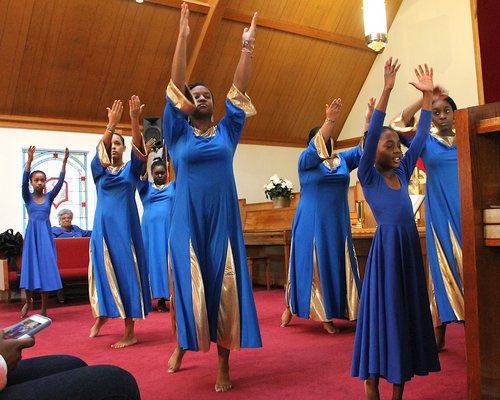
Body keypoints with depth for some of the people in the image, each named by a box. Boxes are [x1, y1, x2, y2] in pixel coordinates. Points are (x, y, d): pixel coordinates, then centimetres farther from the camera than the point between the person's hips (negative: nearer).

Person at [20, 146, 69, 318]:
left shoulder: (49, 197, 6)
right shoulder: (28, 197, 3)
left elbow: (60, 182, -6)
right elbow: (24, 181, -14)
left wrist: (64, 162, -17)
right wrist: (29, 160, -28)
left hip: (46, 234, 1)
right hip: (32, 234, -1)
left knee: (46, 268, -2)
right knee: (30, 267, 2)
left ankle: (44, 309, 5)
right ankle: (28, 301, 27)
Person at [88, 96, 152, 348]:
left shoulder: (132, 169, 6)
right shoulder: (98, 170, 8)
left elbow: (138, 146, -13)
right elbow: (100, 150, -12)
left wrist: (134, 120, -29)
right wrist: (111, 125, -28)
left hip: (126, 226, -1)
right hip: (103, 226, 2)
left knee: (127, 271, -4)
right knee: (104, 270, 5)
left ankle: (130, 331, 0)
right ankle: (102, 315, 31)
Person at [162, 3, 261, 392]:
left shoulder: (227, 131, 9)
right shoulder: (178, 134, 4)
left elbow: (240, 88, 6)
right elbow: (175, 86, -3)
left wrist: (247, 44, 3)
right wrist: (183, 37, -8)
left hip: (223, 221, 1)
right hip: (188, 221, -1)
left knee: (224, 287, 1)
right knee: (188, 285, 5)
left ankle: (224, 364, 9)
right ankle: (182, 344, 30)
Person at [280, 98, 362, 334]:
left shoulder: (342, 160, 10)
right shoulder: (306, 160, -3)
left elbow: (362, 149, -1)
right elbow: (316, 147, -22)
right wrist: (330, 120, -37)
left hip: (338, 224, 5)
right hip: (311, 224, -4)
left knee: (337, 266, 3)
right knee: (310, 266, 2)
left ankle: (328, 315, 11)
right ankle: (291, 307, 21)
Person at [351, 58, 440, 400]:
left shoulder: (402, 172, 12)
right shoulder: (368, 176, -2)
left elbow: (421, 136, 12)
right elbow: (371, 135, -14)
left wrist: (427, 95, 8)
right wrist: (387, 91, -20)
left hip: (410, 245, 6)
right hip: (386, 246, -6)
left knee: (408, 311, 9)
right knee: (382, 311, -3)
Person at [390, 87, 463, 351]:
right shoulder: (426, 141, 4)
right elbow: (399, 125, -13)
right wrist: (426, 98, -17)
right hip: (440, 214, -1)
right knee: (443, 268, 2)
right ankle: (439, 333, 11)